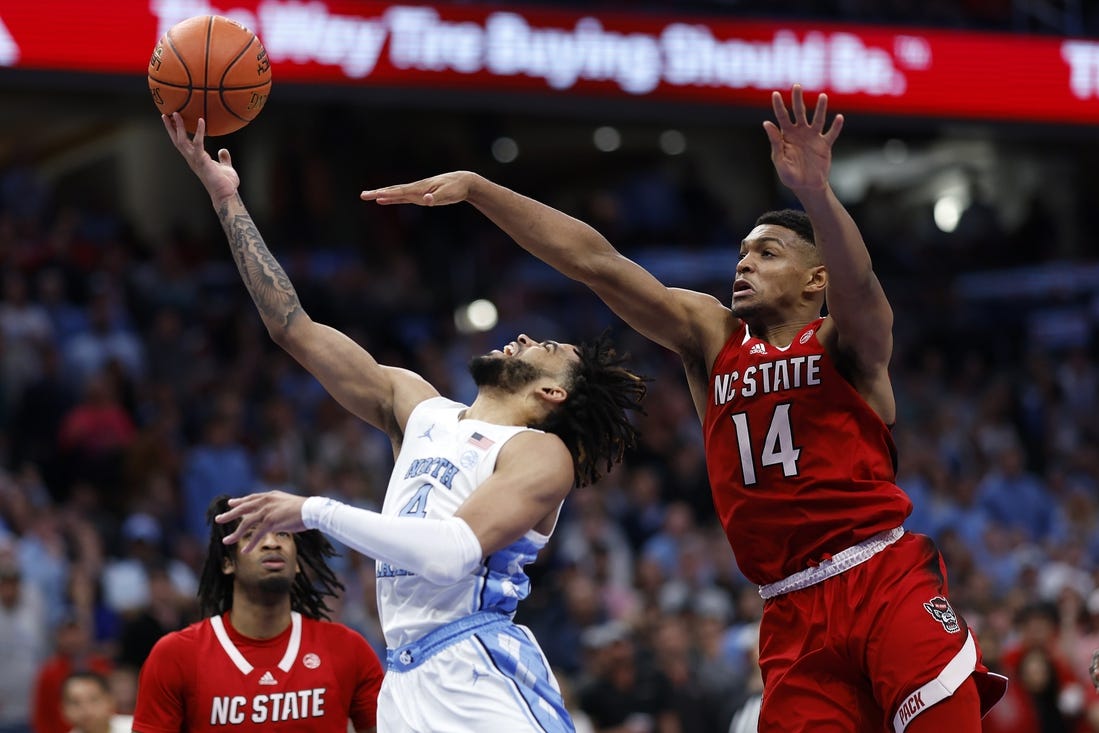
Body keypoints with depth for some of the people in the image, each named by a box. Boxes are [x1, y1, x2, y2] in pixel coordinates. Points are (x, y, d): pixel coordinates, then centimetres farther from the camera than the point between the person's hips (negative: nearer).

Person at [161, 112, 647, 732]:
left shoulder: (542, 453, 0)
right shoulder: (420, 408, 20)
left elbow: (454, 552, -16)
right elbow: (295, 328, 20)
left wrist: (314, 513, -13)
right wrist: (226, 197, 17)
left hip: (481, 679, -6)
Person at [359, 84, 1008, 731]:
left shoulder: (844, 341, 3)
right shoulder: (712, 338, 14)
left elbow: (857, 284, -20)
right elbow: (595, 263, 8)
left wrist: (815, 192, -40)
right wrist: (476, 189, 3)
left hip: (888, 584, -4)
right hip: (793, 616, 4)